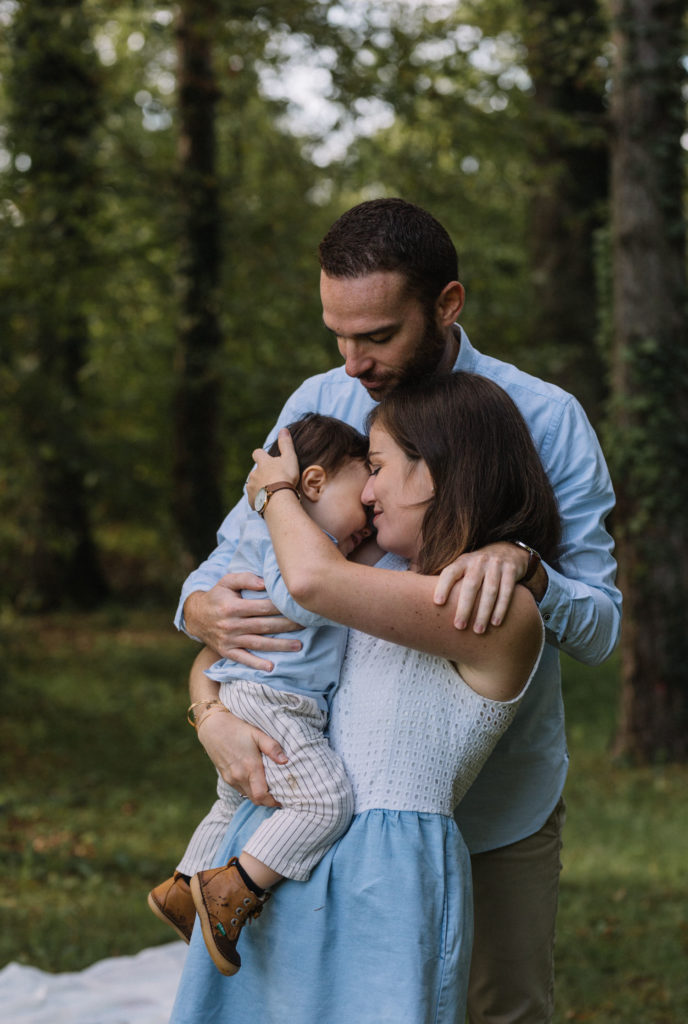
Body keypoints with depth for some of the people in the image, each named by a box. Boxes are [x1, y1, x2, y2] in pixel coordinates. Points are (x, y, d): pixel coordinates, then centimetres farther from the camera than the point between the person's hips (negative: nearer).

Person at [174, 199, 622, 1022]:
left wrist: (520, 564, -37)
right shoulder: (317, 407, -5)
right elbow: (225, 567, -5)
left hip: (501, 801, -2)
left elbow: (598, 628, -16)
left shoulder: (545, 420, -14)